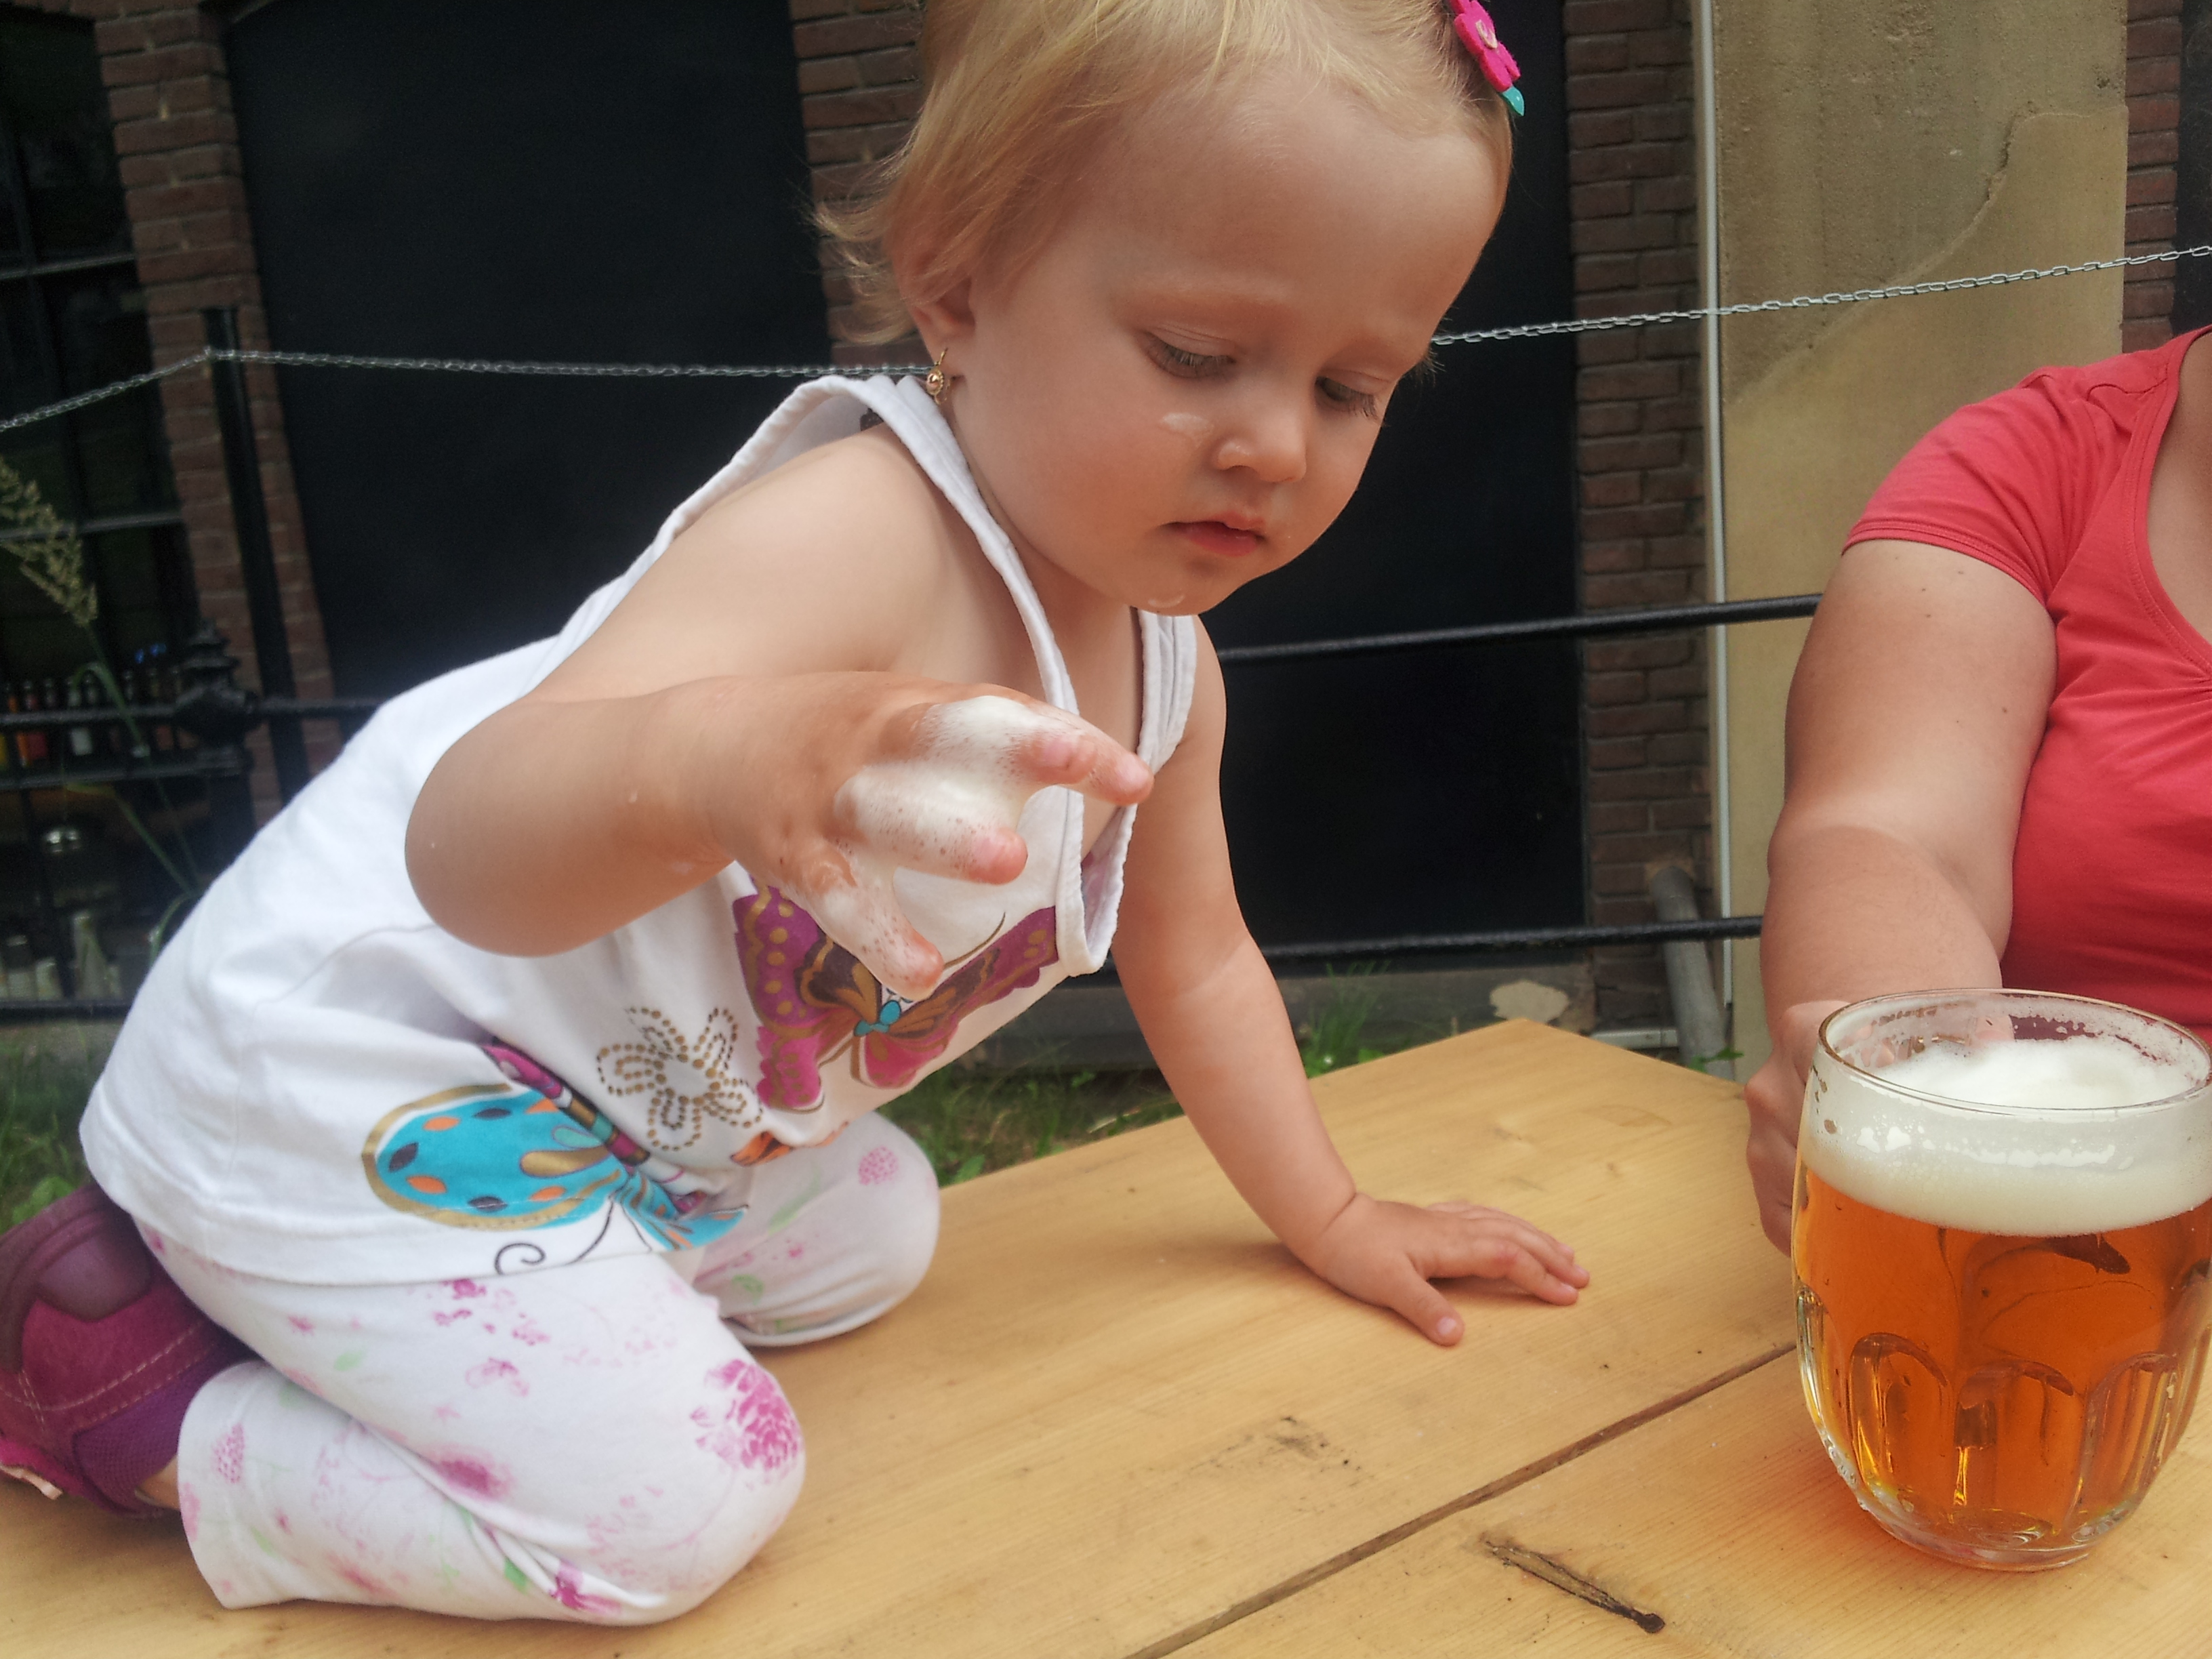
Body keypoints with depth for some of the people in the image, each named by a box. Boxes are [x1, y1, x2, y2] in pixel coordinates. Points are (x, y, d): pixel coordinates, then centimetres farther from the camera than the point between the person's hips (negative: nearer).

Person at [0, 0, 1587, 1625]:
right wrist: (704, 759, -67)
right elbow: (468, 849, -44)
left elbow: (1195, 955, 12)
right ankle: (133, 1390, 6)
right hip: (350, 1073, -8)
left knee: (875, 1233, 22)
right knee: (665, 1506, -15)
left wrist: (1335, 1221, 16)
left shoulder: (1167, 668, -3)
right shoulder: (847, 533, -32)